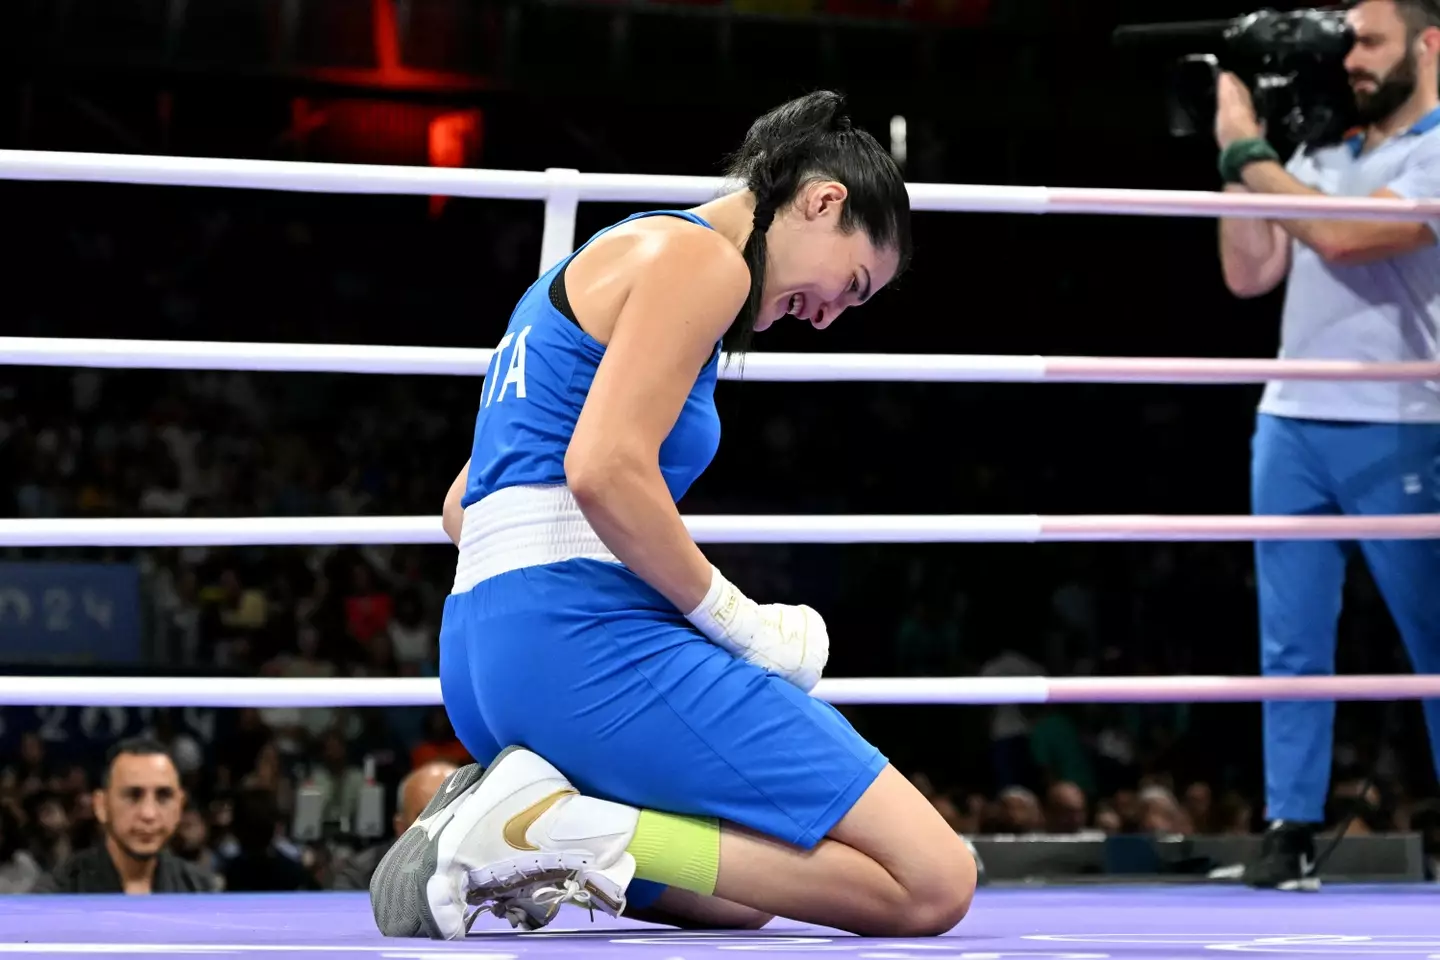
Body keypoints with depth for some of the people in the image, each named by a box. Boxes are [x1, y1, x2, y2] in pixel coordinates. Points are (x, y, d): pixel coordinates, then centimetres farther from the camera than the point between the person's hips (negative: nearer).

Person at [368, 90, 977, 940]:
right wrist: (739, 623, -8)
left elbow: (464, 506, 28)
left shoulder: (622, 253, 26)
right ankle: (570, 834, -18)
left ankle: (523, 827, 1)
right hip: (586, 640, -10)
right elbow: (605, 469, -19)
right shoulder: (699, 256, -4)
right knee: (935, 884, -12)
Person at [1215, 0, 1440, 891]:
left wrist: (1249, 151, -8)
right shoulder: (1319, 157, 16)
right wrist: (1241, 158, 6)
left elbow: (1343, 237, -16)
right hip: (1290, 423, 6)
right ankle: (1291, 831, 5)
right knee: (1292, 642, 3)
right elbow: (1250, 273, 14)